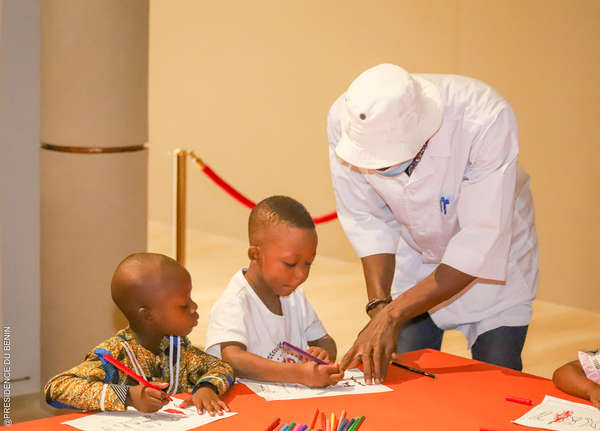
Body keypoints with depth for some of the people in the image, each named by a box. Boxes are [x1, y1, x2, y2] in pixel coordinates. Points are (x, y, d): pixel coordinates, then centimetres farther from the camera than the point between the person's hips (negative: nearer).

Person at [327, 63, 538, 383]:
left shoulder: (485, 119, -39)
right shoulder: (345, 120, -28)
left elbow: (481, 242, -36)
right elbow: (367, 221, -15)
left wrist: (393, 315, -38)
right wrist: (379, 305, -27)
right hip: (414, 252, 3)